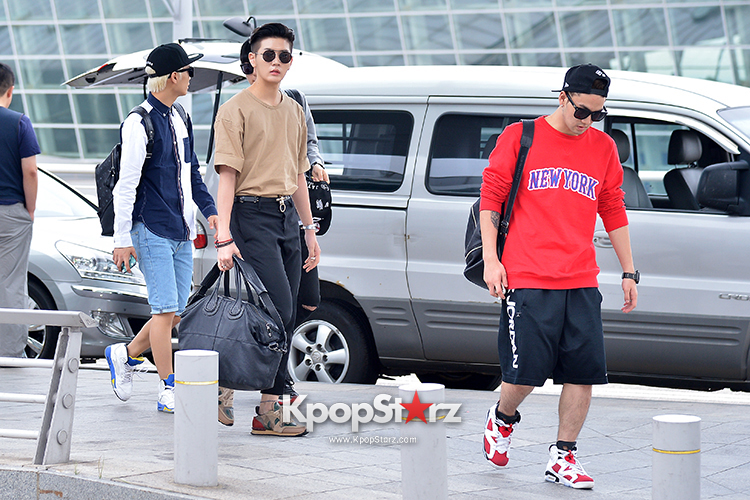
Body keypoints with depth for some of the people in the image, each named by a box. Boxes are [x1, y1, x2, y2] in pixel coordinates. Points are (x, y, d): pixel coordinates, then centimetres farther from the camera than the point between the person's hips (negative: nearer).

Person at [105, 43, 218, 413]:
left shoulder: (180, 120, 15)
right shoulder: (140, 123, -12)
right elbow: (126, 185, -12)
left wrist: (209, 209, 10)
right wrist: (122, 239, -13)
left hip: (182, 233, 8)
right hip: (152, 230, -8)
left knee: (176, 314, 9)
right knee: (166, 310, -8)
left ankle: (123, 355, 30)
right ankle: (168, 391, -2)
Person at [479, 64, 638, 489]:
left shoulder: (604, 148, 12)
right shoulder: (520, 137, 2)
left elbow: (614, 211, 18)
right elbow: (491, 197, 4)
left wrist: (629, 272, 16)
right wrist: (490, 258, -4)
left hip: (582, 282, 4)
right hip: (528, 279, -4)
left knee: (584, 370, -3)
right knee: (527, 370, -5)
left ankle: (564, 456, 9)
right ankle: (502, 419, 27)